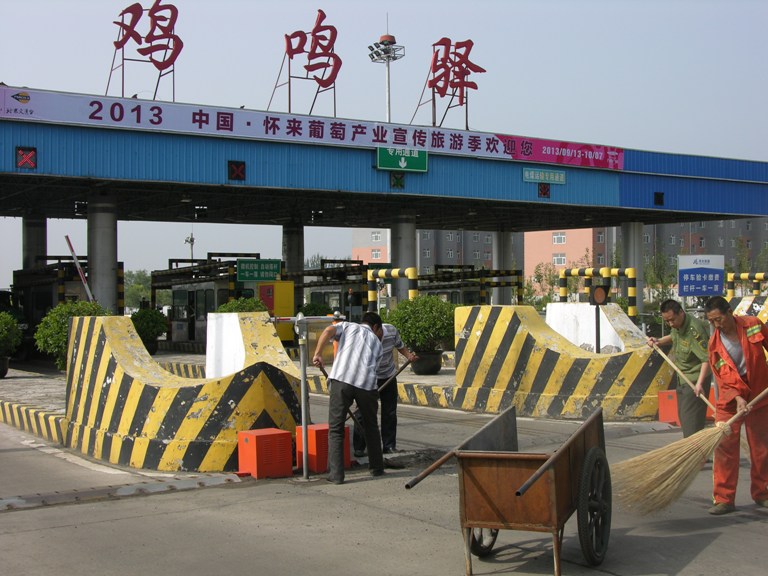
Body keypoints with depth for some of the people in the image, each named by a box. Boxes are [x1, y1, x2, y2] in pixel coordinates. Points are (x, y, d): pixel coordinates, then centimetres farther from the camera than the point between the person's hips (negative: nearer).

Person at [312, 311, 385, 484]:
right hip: (366, 383, 2)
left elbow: (328, 331, 4)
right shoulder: (376, 342, 30)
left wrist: (317, 354, 6)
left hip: (341, 379, -2)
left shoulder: (347, 326, 24)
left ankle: (336, 474, -1)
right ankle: (376, 467, 33)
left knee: (336, 429, 5)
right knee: (371, 426, 23)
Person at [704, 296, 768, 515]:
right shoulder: (714, 344, -8)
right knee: (725, 448, -7)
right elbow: (724, 378, -10)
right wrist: (737, 398, -25)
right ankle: (724, 499, -1)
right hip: (729, 400, 0)